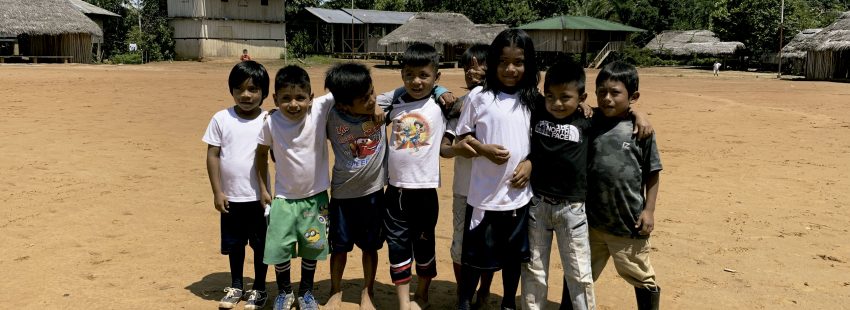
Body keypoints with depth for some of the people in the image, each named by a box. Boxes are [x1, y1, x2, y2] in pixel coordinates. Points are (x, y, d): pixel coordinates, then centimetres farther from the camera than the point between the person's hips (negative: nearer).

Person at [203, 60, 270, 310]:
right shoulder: (221, 119, -5)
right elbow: (212, 155, -2)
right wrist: (217, 192, -5)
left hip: (260, 197, -1)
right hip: (231, 197, 1)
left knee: (261, 244, 10)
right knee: (234, 244, 16)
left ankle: (259, 289, 27)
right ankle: (236, 286, 34)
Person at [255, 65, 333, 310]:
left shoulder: (320, 109, -18)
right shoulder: (271, 123, -15)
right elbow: (261, 153, 1)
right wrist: (263, 188, 2)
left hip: (315, 197, 0)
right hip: (284, 198, 0)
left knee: (312, 248, 13)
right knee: (279, 248, 2)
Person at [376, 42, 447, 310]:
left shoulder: (441, 104, -5)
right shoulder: (394, 101, 4)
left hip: (424, 189, -2)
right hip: (395, 189, 3)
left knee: (424, 244, 13)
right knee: (397, 245, 7)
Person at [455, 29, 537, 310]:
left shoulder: (533, 100, 4)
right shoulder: (479, 97, -6)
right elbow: (462, 136, 0)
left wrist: (530, 163, -6)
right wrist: (484, 149, -17)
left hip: (519, 194, 3)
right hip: (484, 194, -3)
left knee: (514, 254, 16)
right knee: (476, 255, 8)